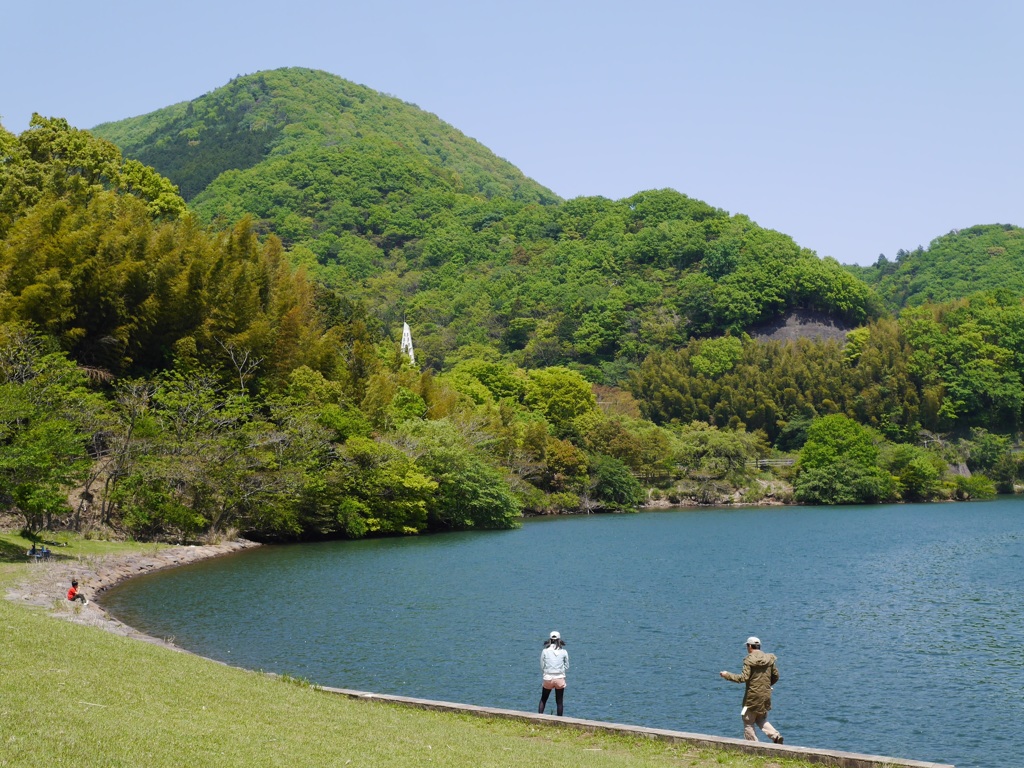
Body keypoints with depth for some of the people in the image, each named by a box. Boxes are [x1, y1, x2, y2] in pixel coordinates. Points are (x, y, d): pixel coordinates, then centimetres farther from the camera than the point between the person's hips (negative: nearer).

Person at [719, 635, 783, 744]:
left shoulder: (749, 660, -12)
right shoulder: (769, 659, 6)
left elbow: (744, 677, -18)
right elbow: (776, 676, 11)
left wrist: (727, 675, -10)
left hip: (753, 696, -6)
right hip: (766, 695, 6)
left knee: (748, 723, 6)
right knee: (761, 720, 21)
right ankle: (776, 736, 1)